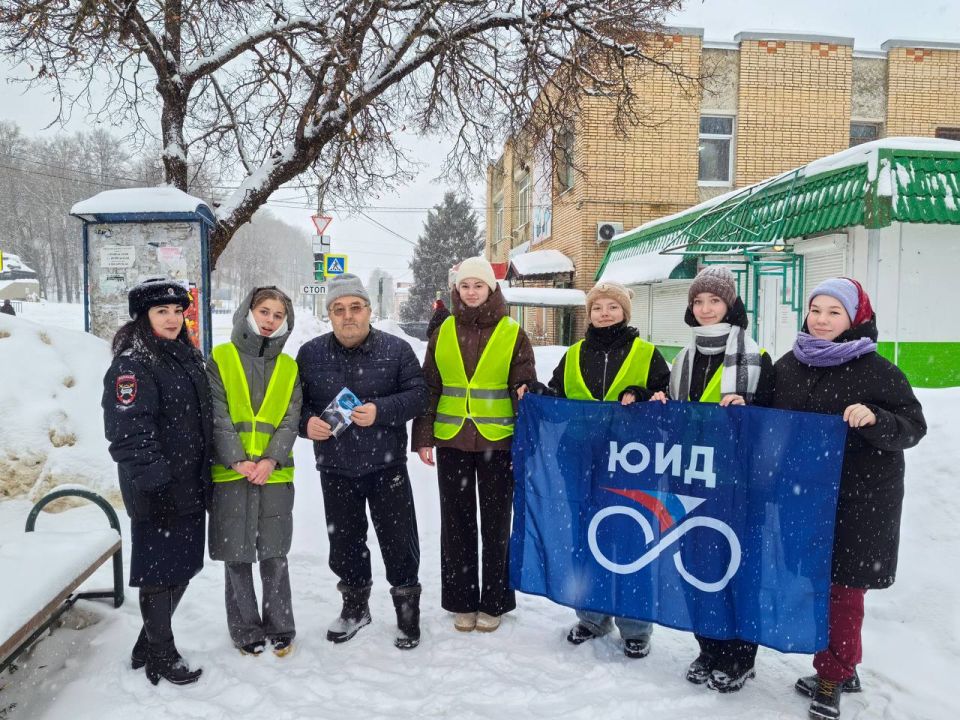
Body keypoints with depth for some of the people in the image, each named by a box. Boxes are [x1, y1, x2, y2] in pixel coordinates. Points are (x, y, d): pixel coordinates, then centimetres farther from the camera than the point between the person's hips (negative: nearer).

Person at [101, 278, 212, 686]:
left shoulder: (188, 357, 13)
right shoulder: (131, 365, -14)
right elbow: (129, 432, -21)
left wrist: (204, 478, 20)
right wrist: (155, 481, -25)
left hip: (191, 488, 9)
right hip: (157, 494, -8)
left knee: (183, 568, 17)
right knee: (159, 572, 5)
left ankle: (149, 645, 35)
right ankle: (160, 655, 24)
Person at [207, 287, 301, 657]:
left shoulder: (288, 367, 9)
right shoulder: (221, 359, 1)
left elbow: (290, 420, 1)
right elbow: (218, 416, -6)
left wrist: (271, 460, -13)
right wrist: (237, 460, -15)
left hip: (274, 474, 2)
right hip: (230, 474, -1)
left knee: (274, 554, 8)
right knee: (237, 556, 7)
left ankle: (280, 627, 24)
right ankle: (246, 630, 23)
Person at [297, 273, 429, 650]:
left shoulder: (396, 349, -5)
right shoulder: (311, 354, 2)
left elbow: (418, 395, -7)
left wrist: (380, 411, -22)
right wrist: (307, 422, -13)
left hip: (386, 466, -2)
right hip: (336, 469, 3)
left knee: (399, 541, 4)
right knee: (344, 540, 15)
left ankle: (407, 608, 24)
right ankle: (355, 605, 37)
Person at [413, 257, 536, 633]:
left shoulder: (513, 334, -1)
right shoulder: (443, 332, 6)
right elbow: (429, 388, 8)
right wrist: (423, 437, 3)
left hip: (498, 442, -2)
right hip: (451, 442, 2)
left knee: (495, 524, 8)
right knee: (456, 523, 10)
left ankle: (493, 602, 23)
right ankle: (461, 602, 24)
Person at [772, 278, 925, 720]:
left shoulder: (876, 370, -8)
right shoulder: (788, 366, 6)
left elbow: (913, 426, -8)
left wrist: (874, 419, -25)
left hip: (857, 500, -5)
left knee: (841, 586, 2)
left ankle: (832, 677, 18)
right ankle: (843, 668, 32)